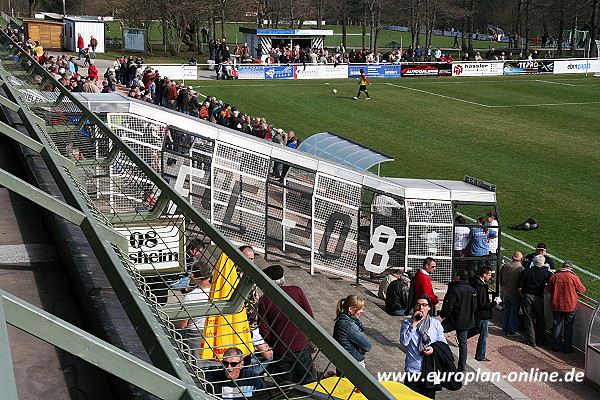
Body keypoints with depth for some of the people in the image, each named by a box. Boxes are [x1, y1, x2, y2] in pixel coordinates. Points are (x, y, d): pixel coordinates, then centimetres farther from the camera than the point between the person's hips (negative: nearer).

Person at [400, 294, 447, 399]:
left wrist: (434, 348, -12)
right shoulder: (407, 323, -1)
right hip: (413, 370, -2)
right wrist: (414, 324, -18)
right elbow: (404, 342, -17)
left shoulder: (436, 324, 4)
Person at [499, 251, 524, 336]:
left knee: (507, 311, 18)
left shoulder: (505, 266, -2)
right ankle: (511, 331, 9)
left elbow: (500, 279, 8)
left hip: (506, 293, 5)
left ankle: (504, 329, 24)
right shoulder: (521, 268, -17)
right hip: (515, 294, -5)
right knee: (514, 312, 5)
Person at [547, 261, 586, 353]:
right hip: (570, 306, -2)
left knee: (556, 326, 13)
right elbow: (582, 289, 0)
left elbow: (549, 289, 7)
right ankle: (567, 348, 11)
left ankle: (556, 346, 18)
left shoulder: (554, 276, -4)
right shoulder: (574, 277, -11)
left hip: (556, 306, 2)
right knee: (568, 326, 9)